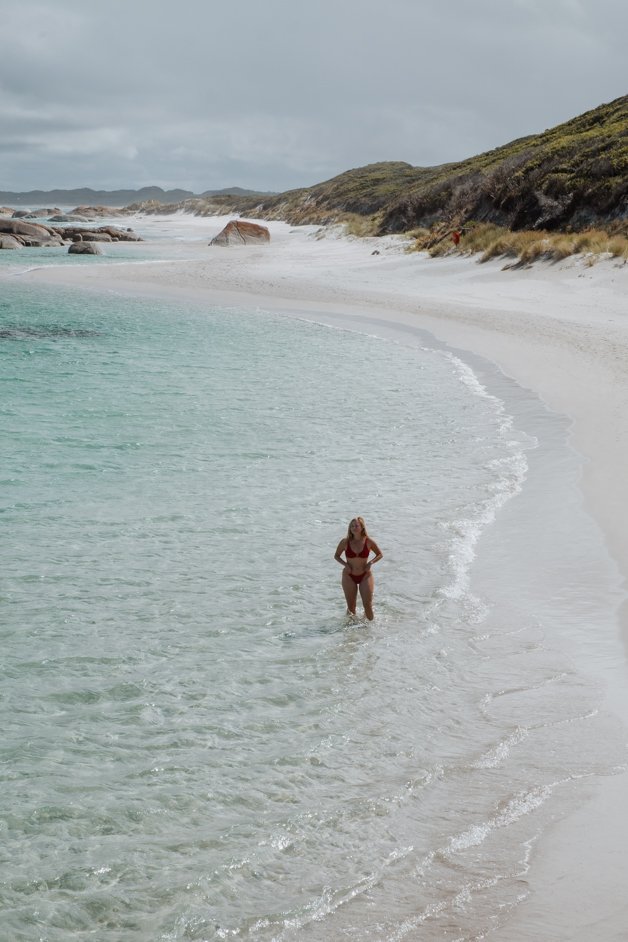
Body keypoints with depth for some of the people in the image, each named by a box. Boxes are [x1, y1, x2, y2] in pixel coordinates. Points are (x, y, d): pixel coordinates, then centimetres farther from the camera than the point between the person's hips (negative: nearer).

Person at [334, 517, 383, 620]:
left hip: (365, 576, 0)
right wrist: (344, 564, -12)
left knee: (368, 605, -4)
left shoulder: (368, 541, -9)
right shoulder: (345, 542, -9)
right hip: (349, 577, 0)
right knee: (351, 607, 7)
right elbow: (336, 556, 6)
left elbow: (380, 555, 4)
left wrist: (371, 562, -13)